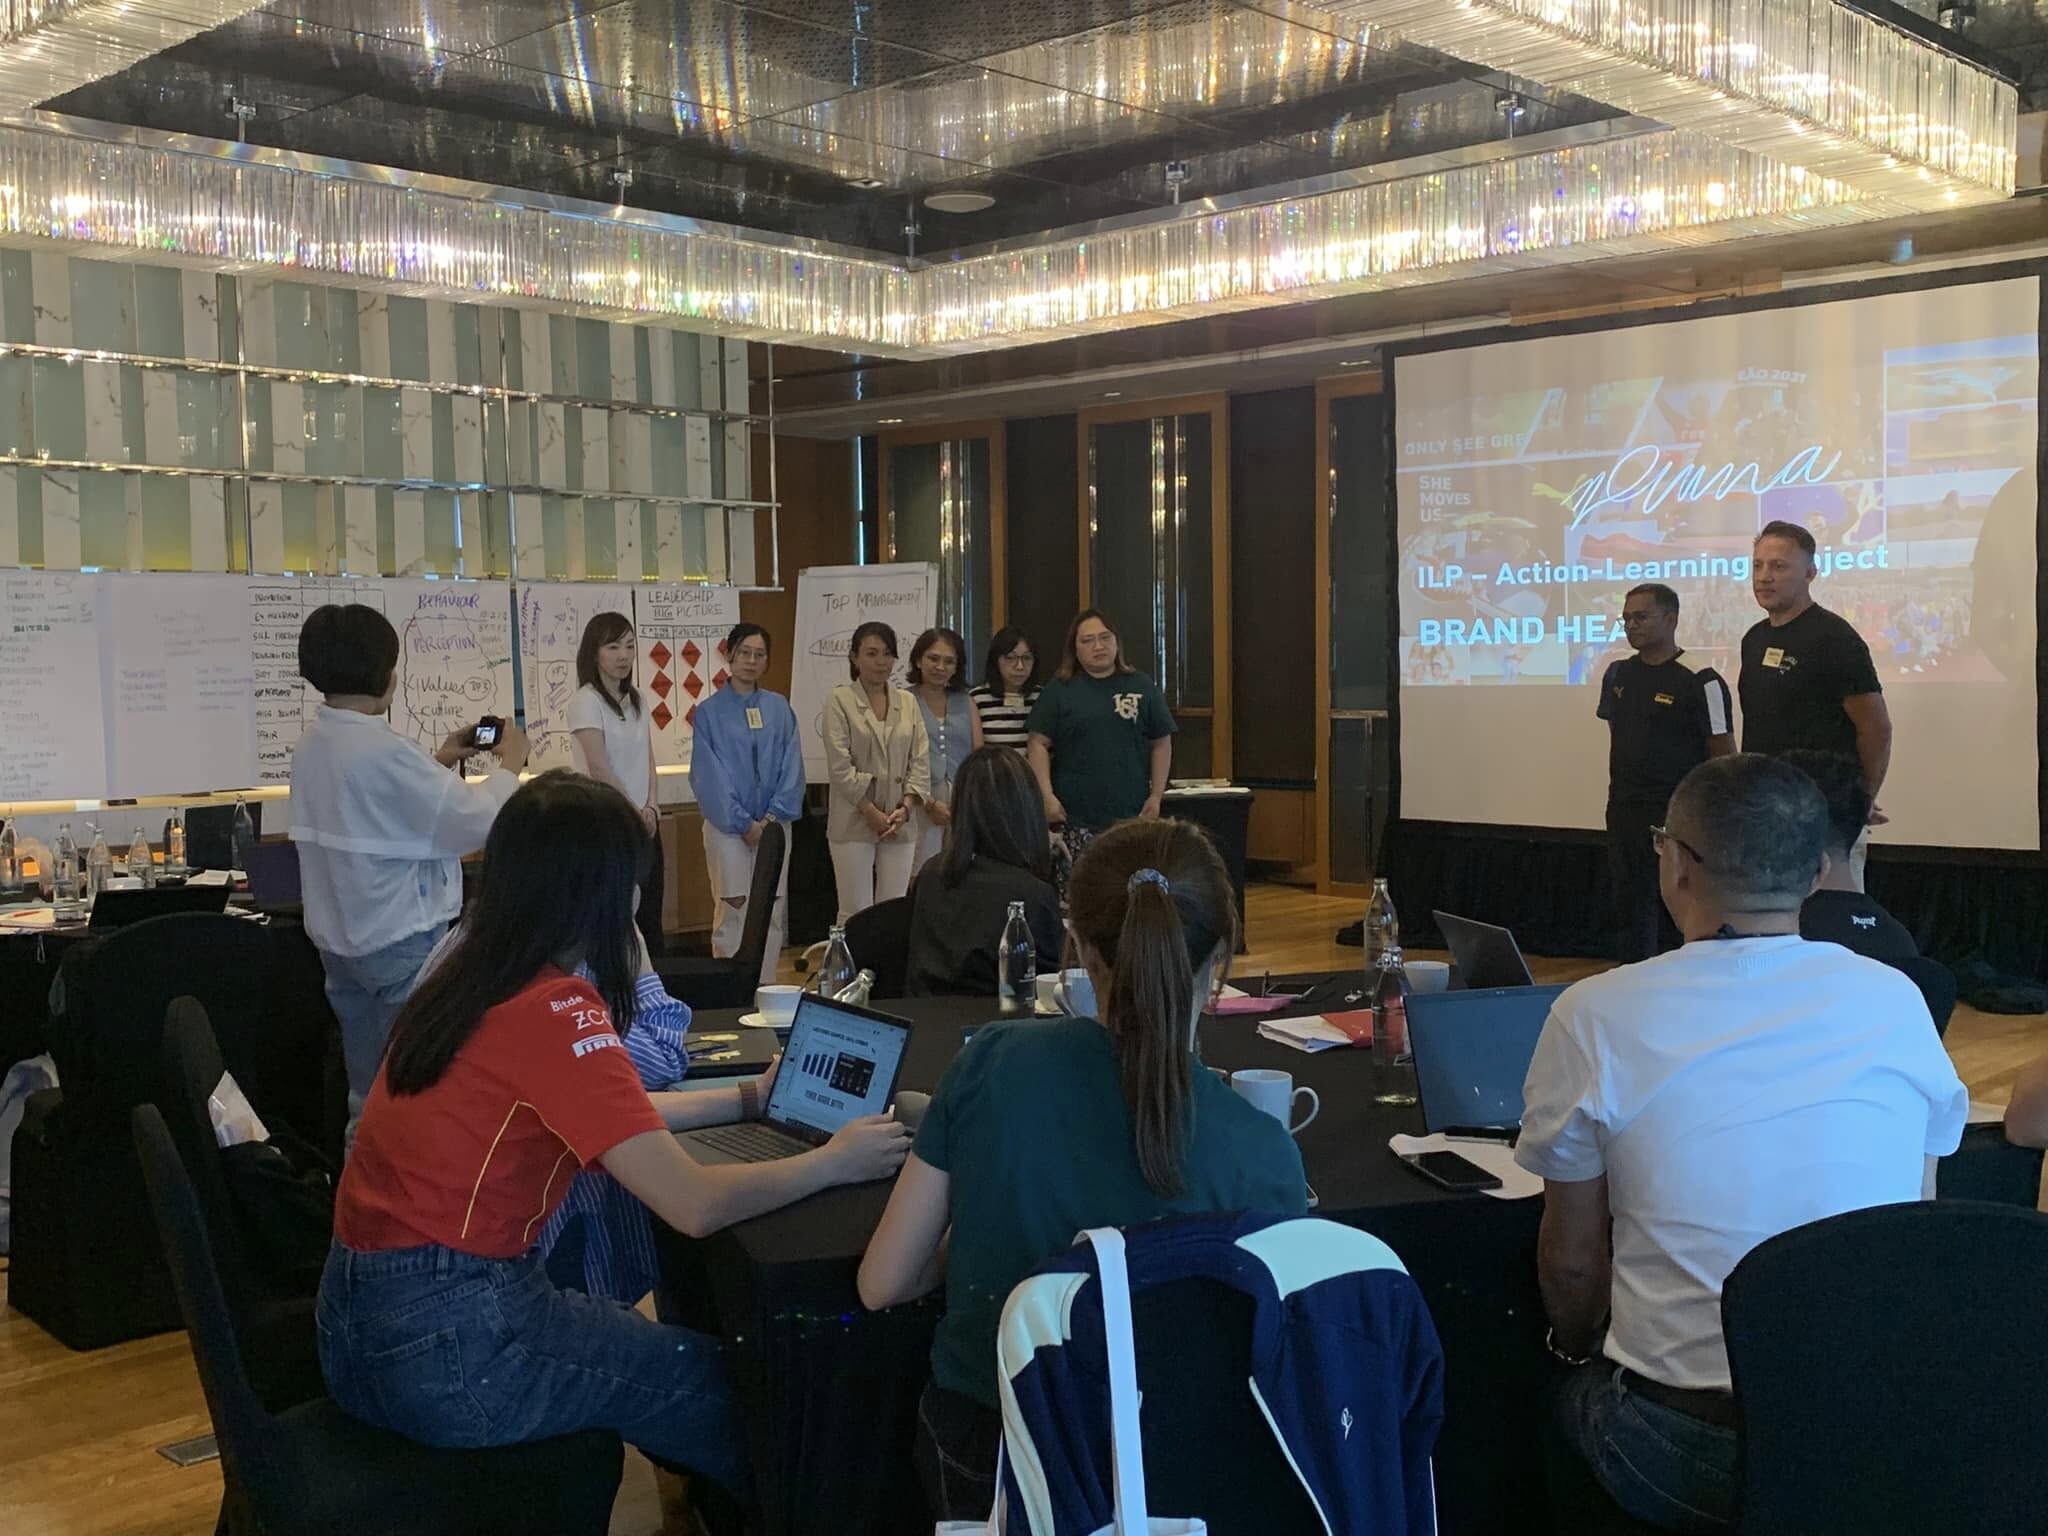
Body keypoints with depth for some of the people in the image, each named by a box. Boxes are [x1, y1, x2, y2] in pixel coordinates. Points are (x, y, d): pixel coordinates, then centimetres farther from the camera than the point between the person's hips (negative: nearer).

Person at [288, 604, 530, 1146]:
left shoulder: (311, 745, 4)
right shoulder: (383, 751, -23)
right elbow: (473, 824, -21)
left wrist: (436, 763, 18)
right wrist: (509, 765, -5)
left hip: (341, 938, 9)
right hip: (402, 942, -9)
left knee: (368, 1092, 18)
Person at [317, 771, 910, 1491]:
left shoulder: (472, 974, 6)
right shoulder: (556, 1010, -21)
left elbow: (605, 1117, 19)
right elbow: (694, 1205, -23)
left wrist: (746, 1100, 22)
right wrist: (836, 1161, -8)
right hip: (445, 1341, -8)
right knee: (722, 1378, 12)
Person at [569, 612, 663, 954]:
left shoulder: (636, 700, 13)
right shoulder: (586, 700, -8)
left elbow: (648, 759, 13)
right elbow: (600, 768, -13)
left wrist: (651, 807, -2)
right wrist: (635, 812, -9)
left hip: (644, 823, 7)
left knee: (650, 918, 6)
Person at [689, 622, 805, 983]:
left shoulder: (779, 708, 7)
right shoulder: (709, 711, -1)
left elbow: (792, 765, 3)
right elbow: (709, 776, -5)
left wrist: (773, 817, -8)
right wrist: (744, 822, -10)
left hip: (774, 825, 3)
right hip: (727, 826, -3)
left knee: (772, 914, 5)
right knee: (733, 913, -4)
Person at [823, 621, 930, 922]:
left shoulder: (907, 702, 11)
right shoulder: (839, 700, -2)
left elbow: (920, 761, 6)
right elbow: (839, 765, -9)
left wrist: (904, 808, -7)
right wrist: (872, 813, -12)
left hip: (900, 823, 4)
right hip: (854, 821, -4)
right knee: (855, 914, -3)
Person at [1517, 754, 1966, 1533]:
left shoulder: (1595, 1017, -12)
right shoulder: (1896, 1002, -4)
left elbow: (1570, 1260, -2)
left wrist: (1577, 1351, 19)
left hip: (1687, 1456, -3)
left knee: (1564, 1404, 27)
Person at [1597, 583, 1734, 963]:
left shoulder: (1699, 681, -11)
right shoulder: (1618, 674, 10)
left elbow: (1724, 754, -10)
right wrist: (1617, 797, 16)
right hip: (1625, 814, 6)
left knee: (1675, 914, -1)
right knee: (1629, 907, 12)